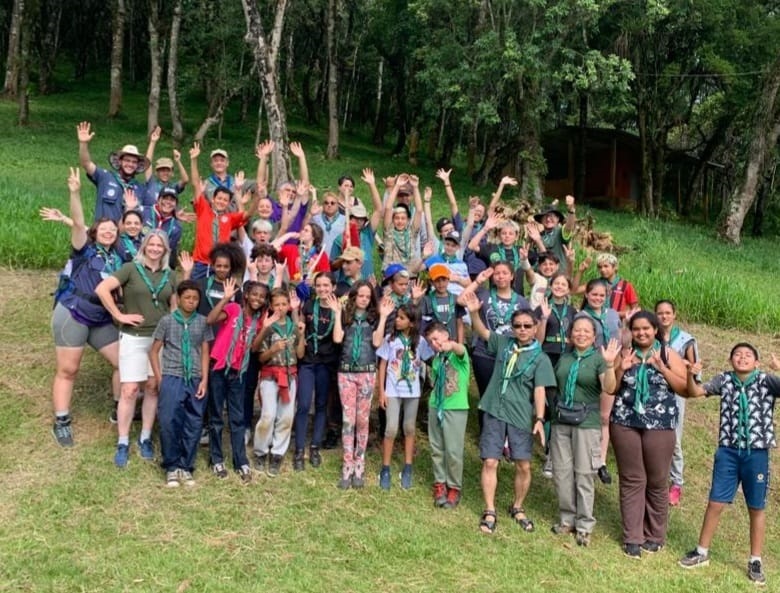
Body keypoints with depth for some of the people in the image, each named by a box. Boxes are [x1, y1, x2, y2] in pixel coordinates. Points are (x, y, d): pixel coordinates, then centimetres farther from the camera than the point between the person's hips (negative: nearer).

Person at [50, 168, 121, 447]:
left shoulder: (117, 258, 9)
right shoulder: (85, 250, -5)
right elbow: (78, 224, -19)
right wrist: (75, 193, -33)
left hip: (101, 320, 6)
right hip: (72, 315, -5)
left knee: (124, 362, 5)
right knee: (68, 370, 0)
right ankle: (61, 422, 10)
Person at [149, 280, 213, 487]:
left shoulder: (203, 322, 6)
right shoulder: (167, 321, 2)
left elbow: (205, 352, 7)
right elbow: (154, 351, 6)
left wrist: (204, 380, -2)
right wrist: (160, 379, -1)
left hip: (195, 381, 2)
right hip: (172, 379, -2)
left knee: (193, 425, 4)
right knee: (168, 423, -7)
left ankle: (186, 467, 16)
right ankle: (172, 467, 9)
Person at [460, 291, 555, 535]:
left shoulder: (540, 358, -2)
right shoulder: (503, 343, 6)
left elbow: (539, 390, -9)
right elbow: (482, 331, -1)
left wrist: (539, 419, -19)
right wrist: (474, 312, -21)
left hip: (521, 416, -1)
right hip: (494, 411, 1)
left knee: (524, 466, 3)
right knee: (490, 462, 0)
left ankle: (517, 508, 26)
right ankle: (489, 512, 11)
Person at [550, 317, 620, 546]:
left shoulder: (599, 358, -4)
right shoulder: (564, 357, 10)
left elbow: (609, 388, -17)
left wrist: (609, 365, -30)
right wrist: (554, 411, 8)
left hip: (586, 423, -5)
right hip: (561, 420, 5)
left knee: (583, 474, 0)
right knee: (561, 472, 8)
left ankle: (584, 525, 10)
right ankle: (567, 518, 22)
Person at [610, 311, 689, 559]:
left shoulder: (668, 354, 2)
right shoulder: (624, 354, 6)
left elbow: (686, 389, -3)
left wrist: (662, 368, -12)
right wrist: (621, 369, -9)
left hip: (659, 426, -1)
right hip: (624, 424, 1)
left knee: (657, 482, 6)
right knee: (631, 481, 6)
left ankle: (655, 535, 21)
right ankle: (632, 537, 13)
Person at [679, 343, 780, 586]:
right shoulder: (724, 380, 2)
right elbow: (695, 392, -2)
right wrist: (690, 375, -21)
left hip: (757, 453, -1)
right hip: (728, 451, 1)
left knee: (757, 509, 10)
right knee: (715, 503, 8)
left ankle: (755, 561, 25)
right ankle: (702, 552, 23)